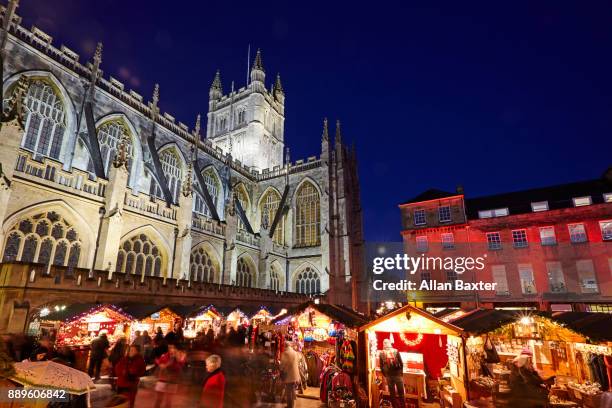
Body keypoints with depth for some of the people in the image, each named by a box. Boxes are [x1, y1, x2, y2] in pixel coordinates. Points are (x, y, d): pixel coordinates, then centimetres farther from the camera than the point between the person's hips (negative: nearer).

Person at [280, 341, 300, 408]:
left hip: (288, 375, -7)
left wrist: (281, 372, 2)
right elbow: (297, 363, 12)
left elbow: (283, 364, -13)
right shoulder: (295, 353, 7)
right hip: (295, 375, 7)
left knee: (289, 392, 3)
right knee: (292, 391, 17)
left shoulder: (285, 353, -14)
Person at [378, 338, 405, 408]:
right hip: (398, 375, 0)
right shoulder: (396, 351, -7)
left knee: (392, 393, 13)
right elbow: (401, 363, -5)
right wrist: (401, 372, 10)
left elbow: (381, 366, -3)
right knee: (401, 393, 14)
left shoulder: (381, 353, -5)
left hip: (389, 376, 0)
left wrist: (385, 374, 11)